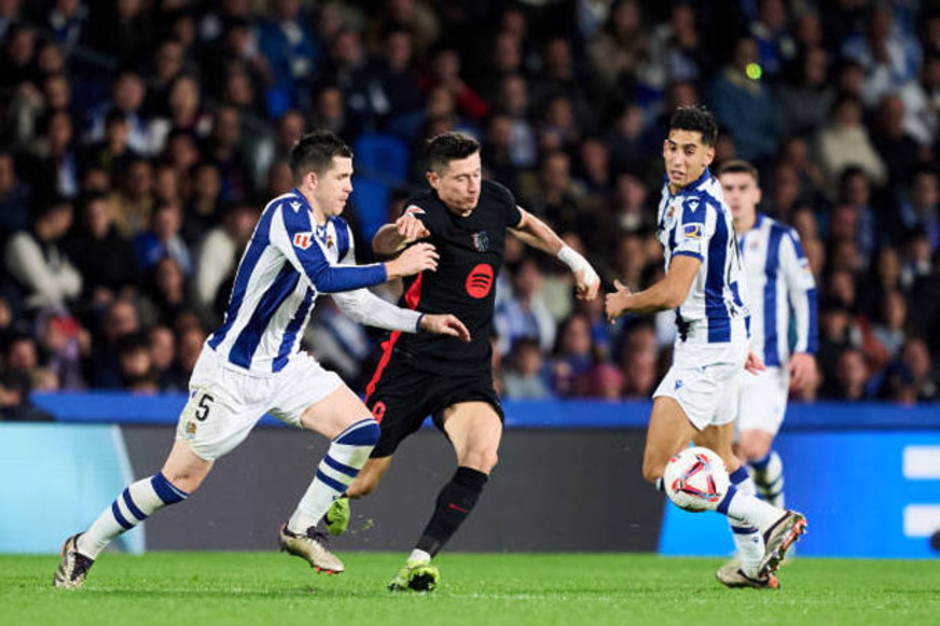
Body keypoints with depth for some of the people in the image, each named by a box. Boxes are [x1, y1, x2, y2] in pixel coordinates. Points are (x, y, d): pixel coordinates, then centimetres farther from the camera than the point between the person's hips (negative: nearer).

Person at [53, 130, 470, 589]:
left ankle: (299, 530, 5)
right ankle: (83, 548, 12)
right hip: (232, 370, -8)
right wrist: (394, 269, -24)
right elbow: (325, 278, -31)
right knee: (180, 481, -5)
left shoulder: (337, 231, 8)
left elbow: (353, 301, 18)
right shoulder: (288, 214, -20)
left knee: (362, 430, -9)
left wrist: (422, 321, 11)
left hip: (284, 366, 8)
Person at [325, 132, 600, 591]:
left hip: (468, 369, 4)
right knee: (360, 481, 3)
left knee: (482, 456, -24)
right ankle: (332, 502, 41)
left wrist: (575, 260, 25)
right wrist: (399, 232, -66)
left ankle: (419, 562, -21)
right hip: (411, 360, -4)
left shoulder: (493, 200, -1)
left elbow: (525, 225, 25)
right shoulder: (427, 213, -20)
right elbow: (383, 243, -44)